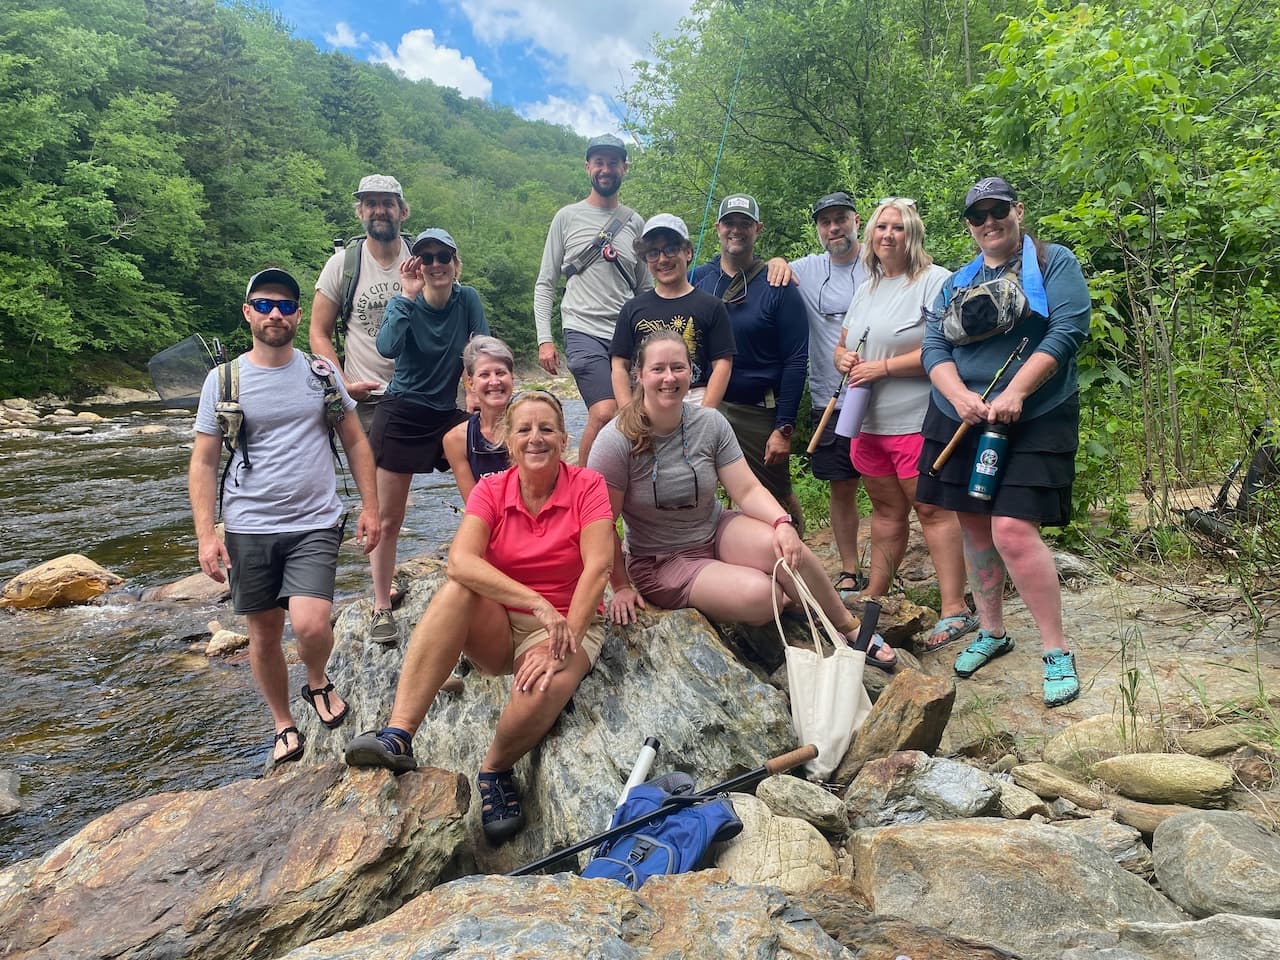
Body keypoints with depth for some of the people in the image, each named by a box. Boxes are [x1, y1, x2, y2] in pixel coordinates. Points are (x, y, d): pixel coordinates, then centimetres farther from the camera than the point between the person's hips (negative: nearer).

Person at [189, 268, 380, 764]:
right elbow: (203, 462, 2)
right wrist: (205, 534, -7)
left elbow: (355, 442, 10)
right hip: (249, 528, 1)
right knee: (264, 635, 10)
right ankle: (284, 724, 33)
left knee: (310, 626, -18)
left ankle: (318, 683, 16)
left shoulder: (321, 373, 4)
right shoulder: (224, 380, 1)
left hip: (315, 524, -1)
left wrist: (369, 506, 2)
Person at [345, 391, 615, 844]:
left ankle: (495, 771, -3)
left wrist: (561, 645, -28)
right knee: (458, 589, -30)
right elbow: (460, 561, -21)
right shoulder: (491, 491, -3)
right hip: (497, 627, 2)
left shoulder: (587, 486, -7)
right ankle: (397, 736, -34)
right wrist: (537, 603, -32)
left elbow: (598, 568, -18)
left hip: (568, 624, -2)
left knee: (544, 687, -36)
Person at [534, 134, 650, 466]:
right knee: (605, 414, -22)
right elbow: (545, 283, 6)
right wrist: (544, 339, -3)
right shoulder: (567, 217, 7)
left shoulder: (635, 223, 14)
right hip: (584, 331, -4)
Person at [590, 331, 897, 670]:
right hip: (661, 562, -4)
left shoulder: (710, 423, -6)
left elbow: (748, 490, -7)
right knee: (758, 594, -28)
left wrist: (782, 523, -25)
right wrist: (621, 587, -11)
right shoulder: (617, 441, -18)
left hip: (717, 532, 4)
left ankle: (850, 627, -2)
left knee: (788, 549, -24)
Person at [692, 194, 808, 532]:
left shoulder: (778, 286, -5)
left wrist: (784, 428, -12)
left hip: (759, 413, -3)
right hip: (705, 409, 3)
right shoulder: (698, 279, 5)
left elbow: (795, 361, -7)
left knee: (776, 499, 8)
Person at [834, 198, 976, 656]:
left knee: (933, 509, -4)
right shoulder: (866, 289, 19)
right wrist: (843, 359, 0)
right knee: (885, 509, 16)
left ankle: (954, 609, 3)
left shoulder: (935, 282, -6)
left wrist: (883, 366, -16)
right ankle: (873, 595, 25)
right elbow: (842, 345, 25)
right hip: (869, 421, 7)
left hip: (917, 422, -7)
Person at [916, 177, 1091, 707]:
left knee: (1013, 530, -17)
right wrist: (960, 397, -14)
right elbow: (933, 347, 5)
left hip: (1033, 420, -5)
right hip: (960, 419, 6)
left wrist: (1014, 392, -22)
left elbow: (1068, 331, -11)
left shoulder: (1054, 263, 2)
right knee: (974, 526, 10)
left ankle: (1058, 651, -2)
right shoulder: (957, 282, 15)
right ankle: (991, 632, 28)